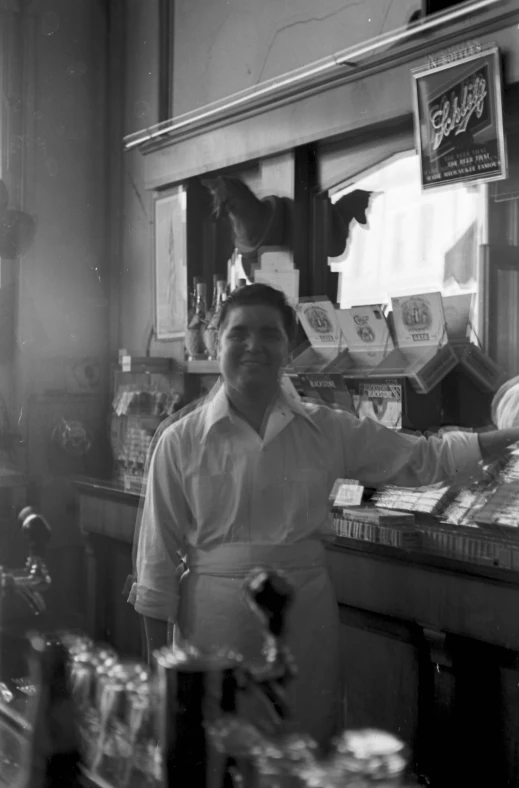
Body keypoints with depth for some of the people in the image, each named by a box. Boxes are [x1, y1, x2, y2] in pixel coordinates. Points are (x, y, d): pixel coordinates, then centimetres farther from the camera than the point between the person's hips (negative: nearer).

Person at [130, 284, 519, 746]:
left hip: (305, 617, 2)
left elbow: (425, 460, 8)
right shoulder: (182, 442, -3)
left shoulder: (326, 431, 2)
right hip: (215, 617, -2)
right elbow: (159, 556, 0)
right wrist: (156, 662, 0)